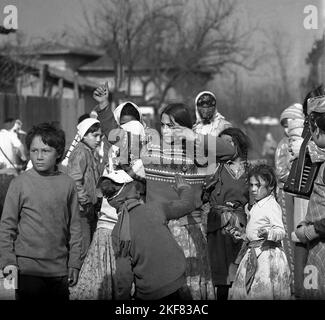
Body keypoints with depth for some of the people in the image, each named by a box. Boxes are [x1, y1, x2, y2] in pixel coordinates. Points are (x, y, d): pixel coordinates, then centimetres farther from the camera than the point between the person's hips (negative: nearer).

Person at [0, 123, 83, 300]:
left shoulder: (67, 184, 3)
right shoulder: (20, 183, -3)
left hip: (60, 270, 2)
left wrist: (74, 263, 6)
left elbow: (74, 227, 8)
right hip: (28, 270, -2)